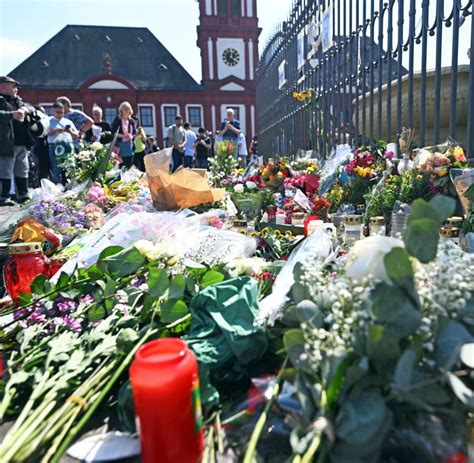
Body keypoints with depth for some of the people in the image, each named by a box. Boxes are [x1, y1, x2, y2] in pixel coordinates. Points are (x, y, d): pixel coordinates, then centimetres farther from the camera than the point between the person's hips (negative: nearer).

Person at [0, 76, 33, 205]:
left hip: (22, 143, 9)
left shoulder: (18, 100, 21)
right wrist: (12, 115, -33)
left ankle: (22, 195, 22)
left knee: (22, 170, 13)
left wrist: (24, 110, 4)